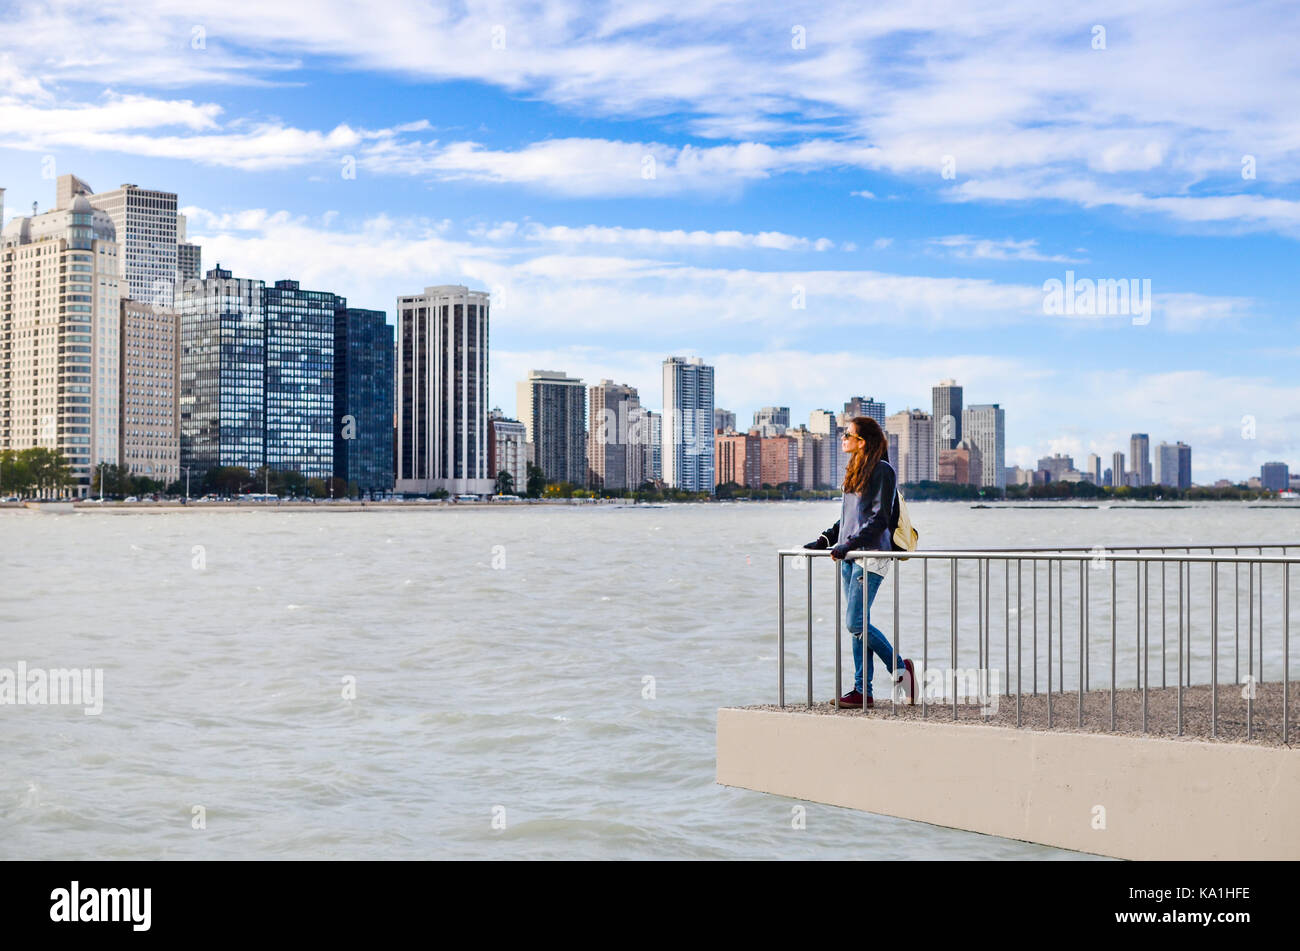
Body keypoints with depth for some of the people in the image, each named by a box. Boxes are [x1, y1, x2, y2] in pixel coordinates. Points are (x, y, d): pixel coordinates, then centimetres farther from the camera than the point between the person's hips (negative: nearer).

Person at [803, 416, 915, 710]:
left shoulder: (882, 470, -8)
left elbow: (880, 518, -15)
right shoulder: (855, 472, 18)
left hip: (871, 553, -9)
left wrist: (850, 544, -21)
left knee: (856, 622, -13)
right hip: (850, 555, 9)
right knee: (858, 623, 6)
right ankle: (862, 691, 7)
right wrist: (823, 540, 15)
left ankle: (900, 668, 3)